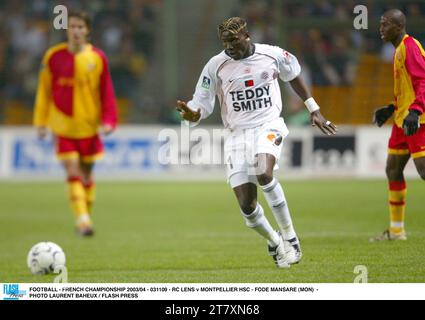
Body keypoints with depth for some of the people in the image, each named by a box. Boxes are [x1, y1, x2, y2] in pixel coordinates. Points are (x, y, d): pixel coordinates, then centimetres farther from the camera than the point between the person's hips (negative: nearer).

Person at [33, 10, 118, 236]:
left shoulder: (97, 58, -3)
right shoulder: (54, 56, -3)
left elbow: (106, 91, 2)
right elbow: (44, 90, 3)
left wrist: (108, 120, -6)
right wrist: (41, 122, 2)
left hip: (89, 125, 1)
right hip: (63, 125, -1)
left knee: (86, 173, 10)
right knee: (73, 172, -11)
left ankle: (86, 216, 25)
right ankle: (82, 219, -16)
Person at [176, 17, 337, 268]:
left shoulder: (272, 55, -2)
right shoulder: (216, 66, -4)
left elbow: (294, 76, 18)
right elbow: (202, 107, -1)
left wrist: (314, 110, 20)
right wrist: (191, 114, -25)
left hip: (268, 126, -2)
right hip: (238, 134, 2)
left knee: (264, 173, -33)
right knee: (247, 206, -7)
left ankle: (289, 236, -18)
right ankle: (275, 243, 21)